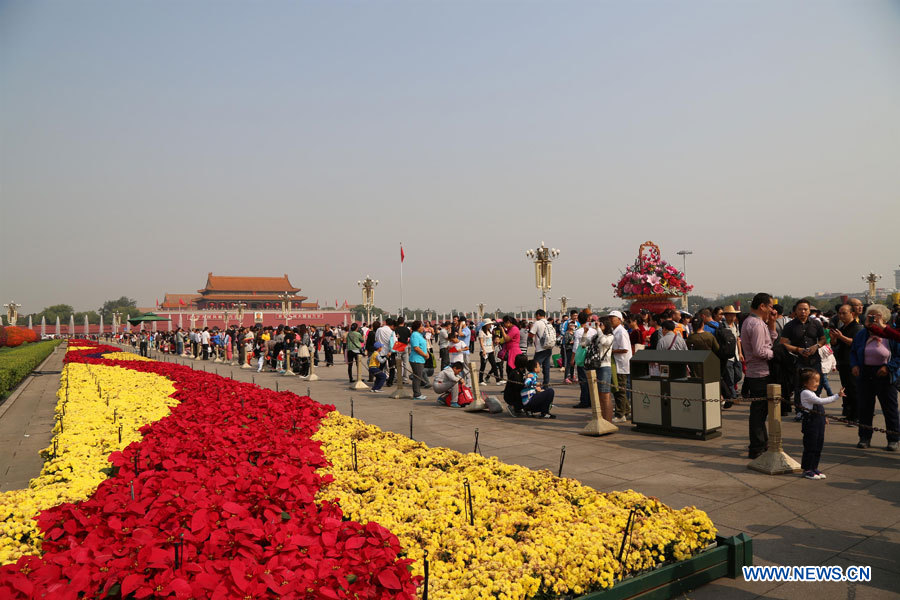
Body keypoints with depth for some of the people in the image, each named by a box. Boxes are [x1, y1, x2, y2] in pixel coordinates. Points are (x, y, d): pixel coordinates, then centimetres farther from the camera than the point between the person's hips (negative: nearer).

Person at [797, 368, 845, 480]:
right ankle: (807, 470, 5)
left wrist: (823, 417, 17)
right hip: (810, 422, -10)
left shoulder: (812, 393, 16)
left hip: (819, 422, 10)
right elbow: (820, 401, -21)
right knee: (810, 447, -3)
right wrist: (837, 396, -19)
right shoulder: (805, 393, -15)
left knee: (818, 446, 13)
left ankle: (814, 468, 22)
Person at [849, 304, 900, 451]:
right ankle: (865, 437, 20)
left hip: (885, 377, -3)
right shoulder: (862, 334, 4)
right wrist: (854, 365, -2)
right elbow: (853, 352, 14)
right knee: (864, 407, 7)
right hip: (864, 375, 4)